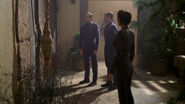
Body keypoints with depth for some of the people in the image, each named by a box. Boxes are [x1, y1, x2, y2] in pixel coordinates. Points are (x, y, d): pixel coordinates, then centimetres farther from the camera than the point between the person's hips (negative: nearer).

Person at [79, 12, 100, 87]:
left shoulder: (95, 26, -5)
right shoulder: (83, 27, 8)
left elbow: (97, 38, -7)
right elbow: (81, 38, 12)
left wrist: (96, 49, -12)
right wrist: (81, 48, 6)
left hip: (92, 48, -5)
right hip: (85, 48, 5)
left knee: (94, 64, 2)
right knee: (86, 64, 12)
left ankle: (94, 81, 9)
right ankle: (86, 79, 23)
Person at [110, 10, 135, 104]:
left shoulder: (121, 33, -19)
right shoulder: (131, 33, 8)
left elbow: (119, 54, -21)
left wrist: (111, 71, -16)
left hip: (121, 68, -9)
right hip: (129, 67, 9)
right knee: (128, 93, 19)